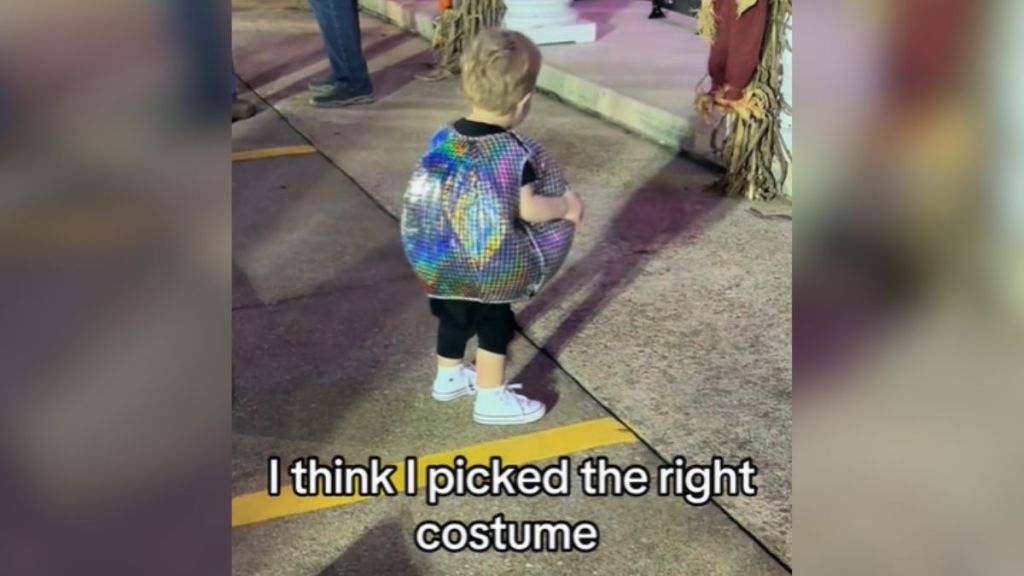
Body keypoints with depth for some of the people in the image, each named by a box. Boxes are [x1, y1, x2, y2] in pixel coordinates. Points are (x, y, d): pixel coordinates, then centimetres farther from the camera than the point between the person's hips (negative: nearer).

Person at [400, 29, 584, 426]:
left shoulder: (443, 138, -7)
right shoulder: (516, 153, -24)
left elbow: (429, 194, 0)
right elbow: (528, 210, -24)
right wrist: (568, 206, -7)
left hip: (442, 259, 6)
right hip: (492, 265, -6)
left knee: (454, 315, 25)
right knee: (493, 325, 12)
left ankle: (449, 377, 45)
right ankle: (492, 399, 24)